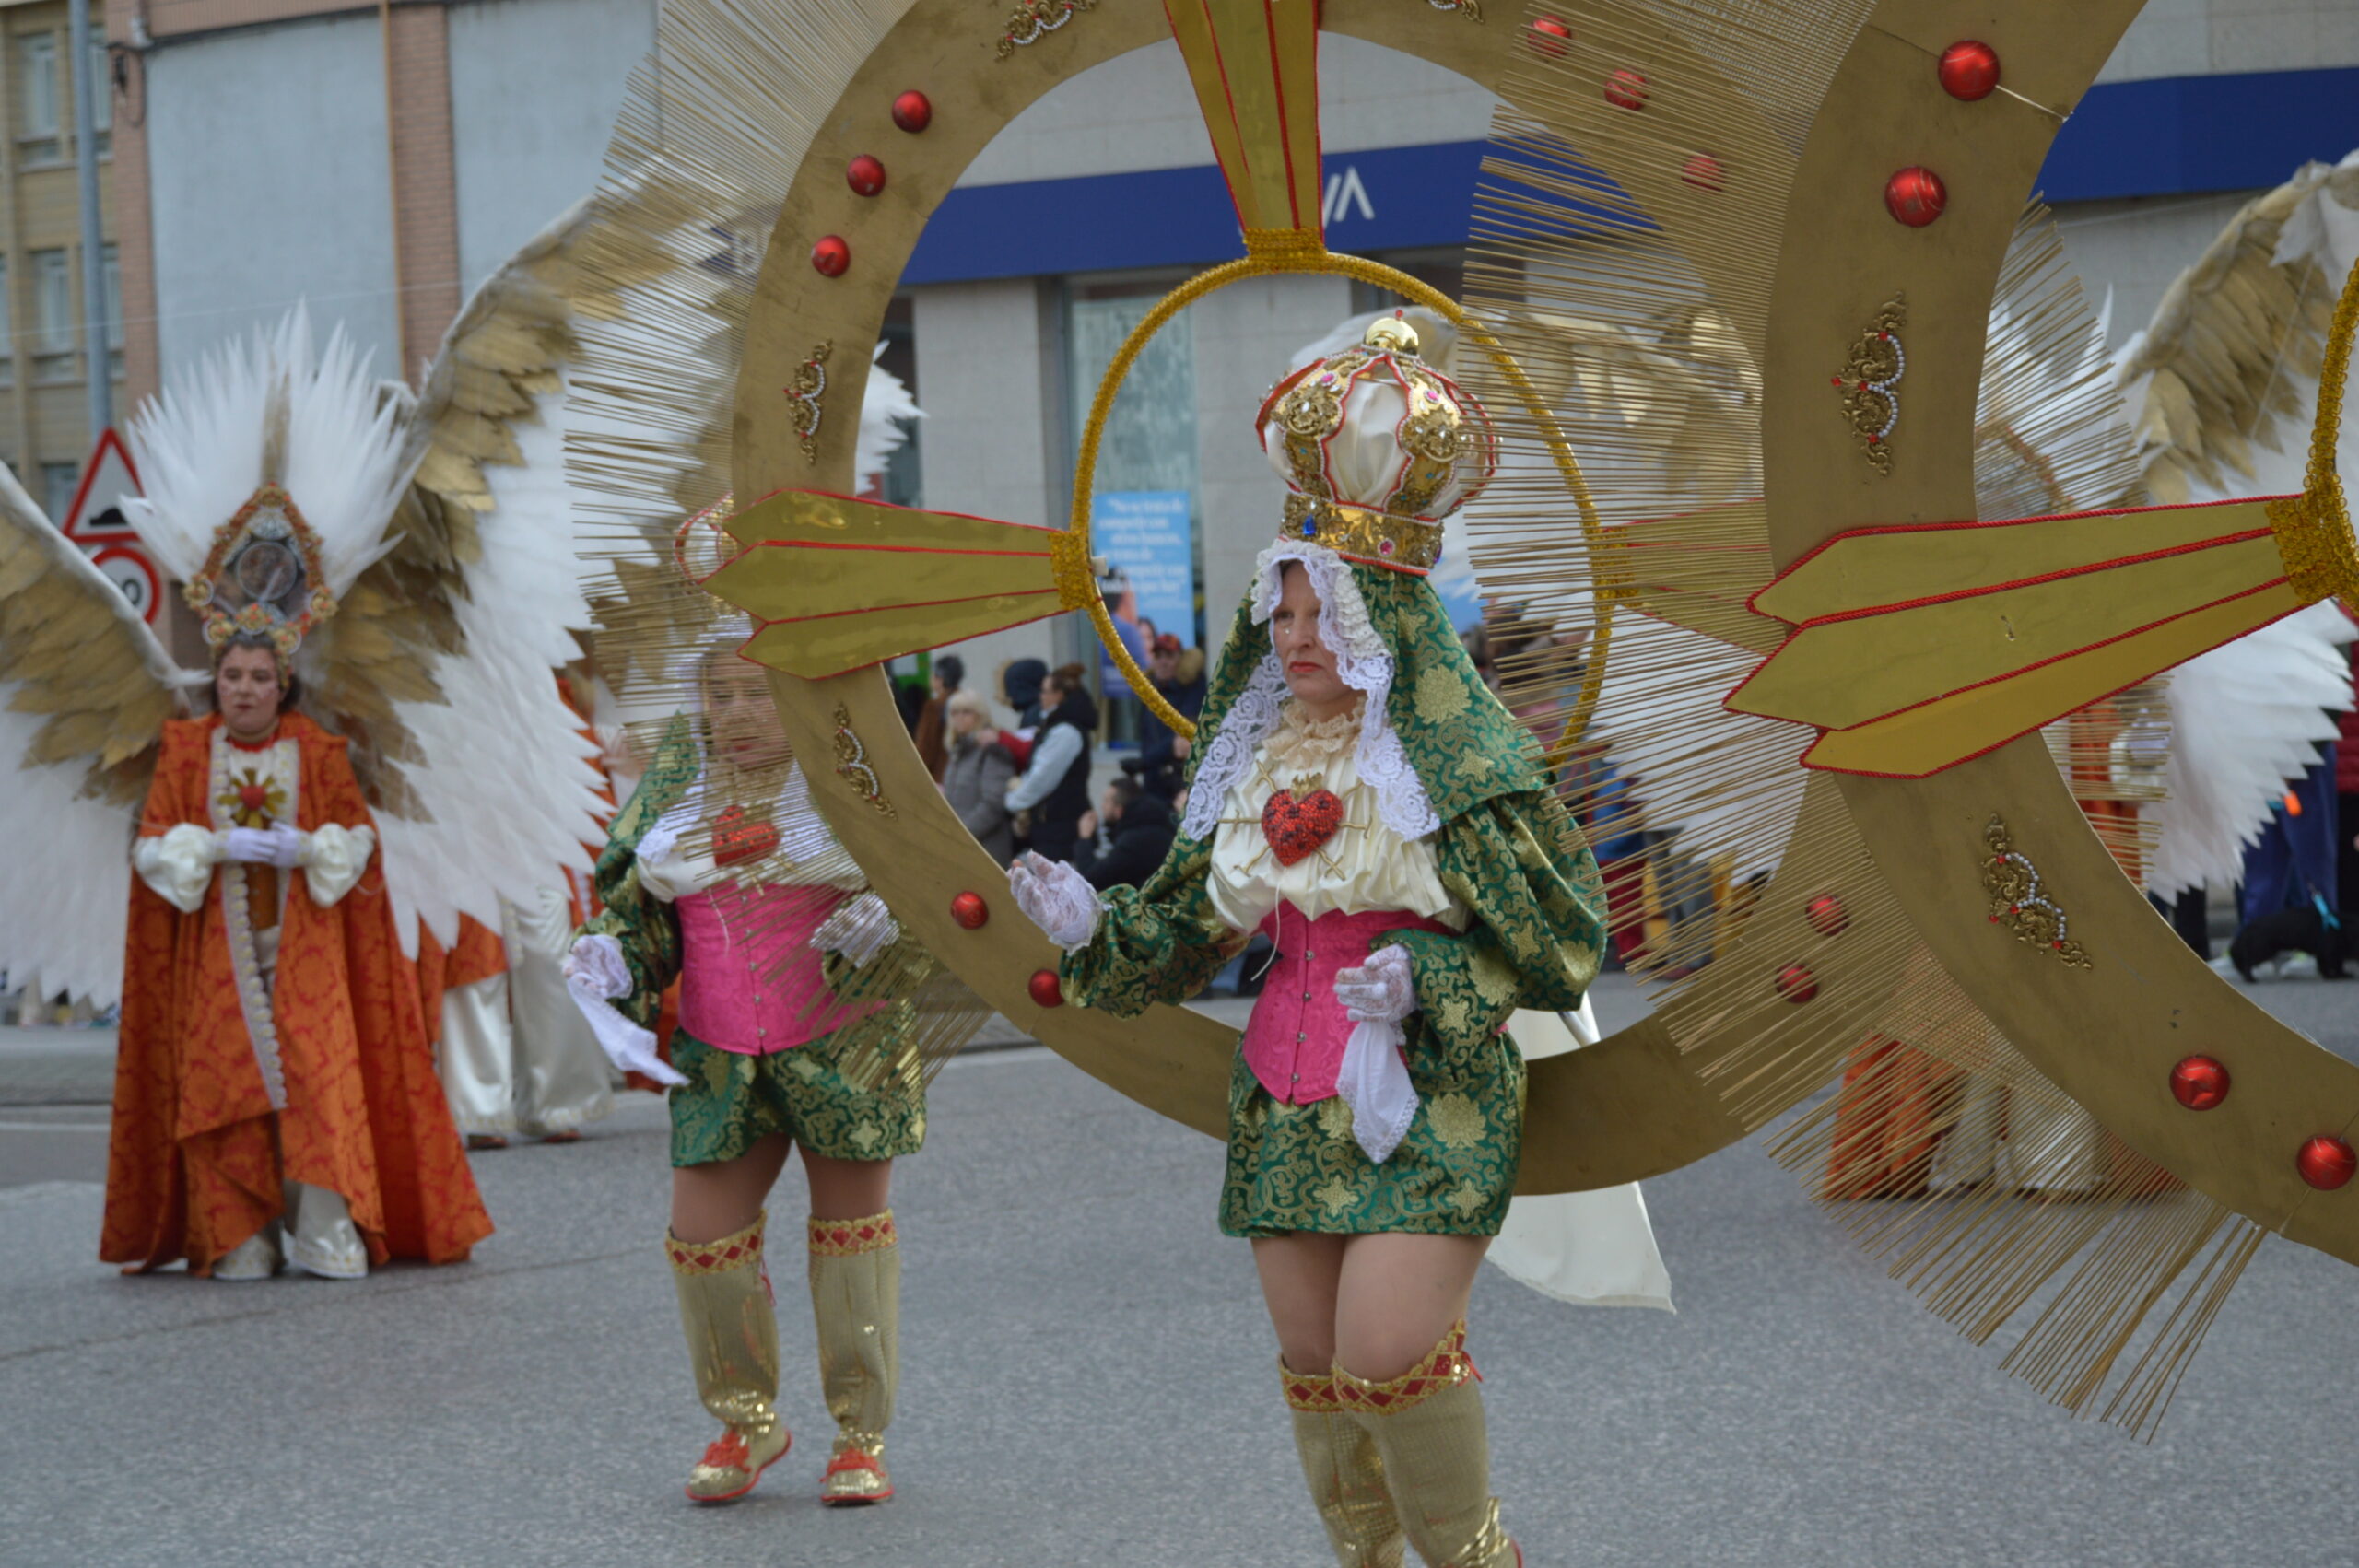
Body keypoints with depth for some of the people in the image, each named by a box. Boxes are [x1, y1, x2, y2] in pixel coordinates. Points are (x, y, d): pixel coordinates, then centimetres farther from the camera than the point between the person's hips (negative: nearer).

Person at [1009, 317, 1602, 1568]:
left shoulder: (1459, 761, -8)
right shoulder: (1261, 760, 11)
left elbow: (1558, 939, -6)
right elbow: (1189, 926, 15)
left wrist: (1429, 978, -18)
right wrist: (1091, 927, -3)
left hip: (1425, 1100, -6)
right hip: (1285, 1103, 6)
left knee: (1390, 1349, -16)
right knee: (1313, 1363, 7)